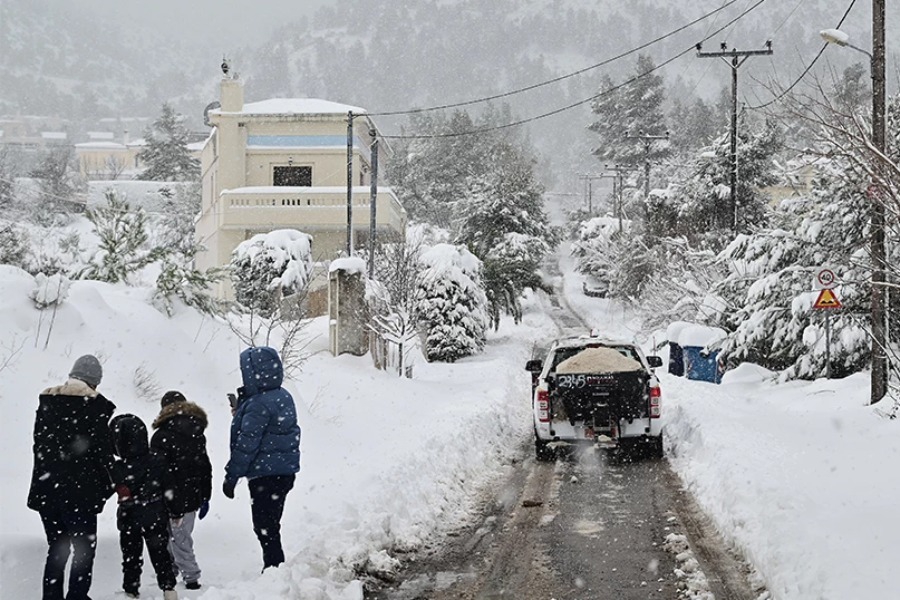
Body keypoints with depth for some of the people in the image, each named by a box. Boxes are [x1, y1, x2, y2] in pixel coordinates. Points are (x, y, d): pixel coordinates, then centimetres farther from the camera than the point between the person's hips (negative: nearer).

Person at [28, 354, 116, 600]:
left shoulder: (46, 400, 8)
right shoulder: (95, 404, -9)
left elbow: (39, 442, 12)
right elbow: (102, 450, -8)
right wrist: (110, 484, 3)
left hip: (46, 487, 6)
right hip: (80, 489, -6)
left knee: (57, 548, 16)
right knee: (84, 548, 4)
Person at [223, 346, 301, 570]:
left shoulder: (259, 404, -21)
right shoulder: (283, 396, 8)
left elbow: (247, 444, -20)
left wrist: (231, 476, -12)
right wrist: (243, 402, 4)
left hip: (265, 476, -10)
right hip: (285, 471, 10)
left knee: (265, 528, -2)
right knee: (270, 526, 18)